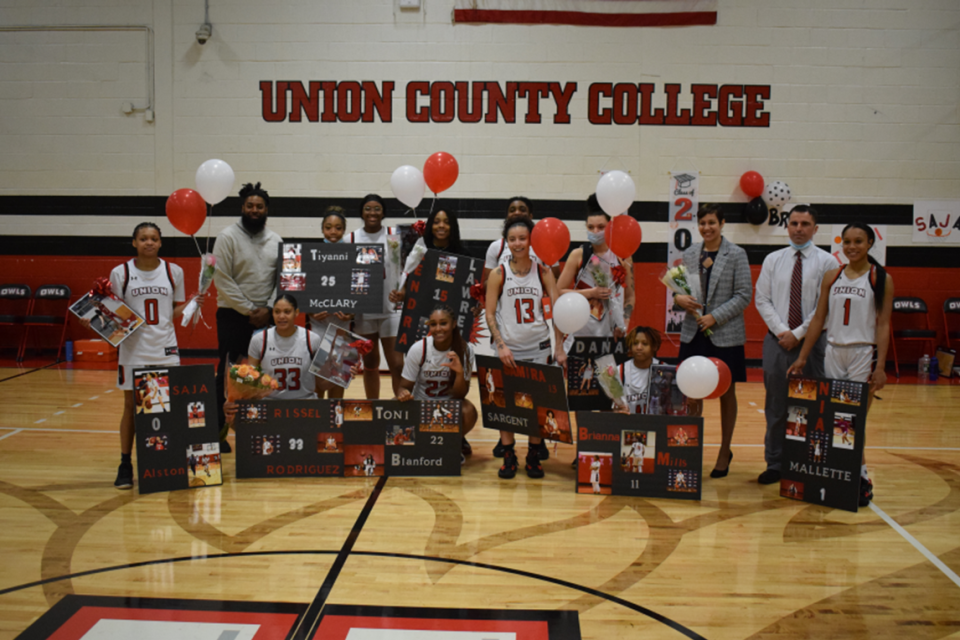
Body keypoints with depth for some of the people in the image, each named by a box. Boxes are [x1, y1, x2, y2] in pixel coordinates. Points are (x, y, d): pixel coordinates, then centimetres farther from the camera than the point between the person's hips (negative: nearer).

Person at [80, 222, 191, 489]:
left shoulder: (174, 272, 3)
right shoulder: (120, 273, -1)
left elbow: (176, 311, 10)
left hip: (166, 348, 1)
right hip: (133, 349, -1)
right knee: (131, 406, 5)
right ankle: (125, 465, 15)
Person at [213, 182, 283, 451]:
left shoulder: (275, 240, 10)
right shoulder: (227, 237, -3)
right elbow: (222, 280, -9)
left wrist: (268, 309, -6)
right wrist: (249, 311, -11)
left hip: (265, 317, 4)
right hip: (233, 317, -4)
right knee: (228, 373, -2)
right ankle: (219, 430, 5)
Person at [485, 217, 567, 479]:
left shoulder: (543, 272, -1)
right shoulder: (498, 274, -3)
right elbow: (490, 314, -3)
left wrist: (559, 348, -9)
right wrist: (501, 345, -14)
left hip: (538, 346, 1)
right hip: (508, 348, 0)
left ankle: (534, 455, 17)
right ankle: (508, 455, 15)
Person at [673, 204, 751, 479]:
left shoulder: (736, 255, -4)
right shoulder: (690, 254, 8)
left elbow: (744, 295, -7)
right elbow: (680, 287, 13)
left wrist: (715, 317, -16)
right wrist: (679, 298, -11)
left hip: (725, 335, -3)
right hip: (693, 334, 3)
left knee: (726, 394, 8)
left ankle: (724, 451, 22)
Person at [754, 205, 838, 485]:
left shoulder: (826, 262, 0)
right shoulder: (773, 260, 9)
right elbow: (762, 299, 6)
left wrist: (798, 334, -11)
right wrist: (781, 330, -6)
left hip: (811, 341, -2)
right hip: (778, 341, 2)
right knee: (776, 406, 6)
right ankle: (775, 464, 15)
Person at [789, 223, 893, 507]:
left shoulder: (881, 279, -1)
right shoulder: (832, 277, 9)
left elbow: (883, 324, -5)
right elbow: (819, 318, 11)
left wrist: (880, 366, -12)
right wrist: (802, 357, 8)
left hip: (863, 353, -4)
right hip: (833, 352, 4)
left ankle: (861, 480, 6)